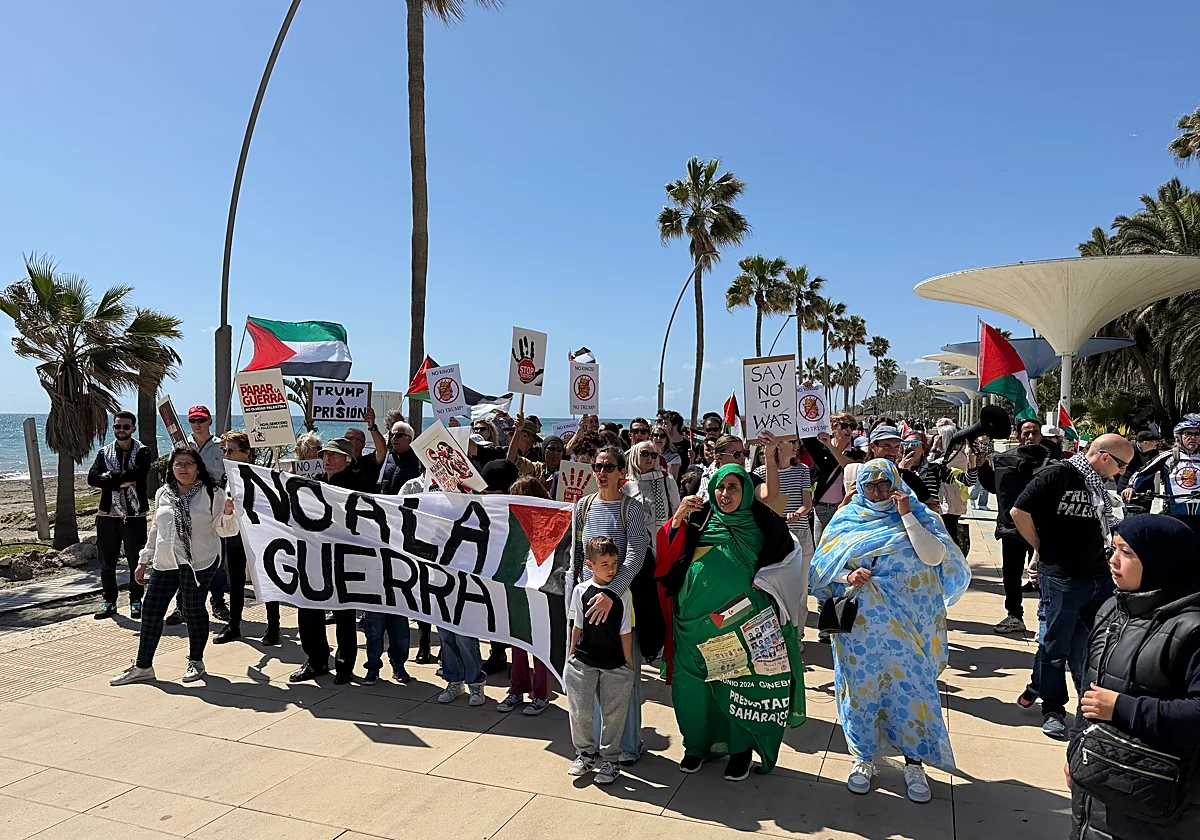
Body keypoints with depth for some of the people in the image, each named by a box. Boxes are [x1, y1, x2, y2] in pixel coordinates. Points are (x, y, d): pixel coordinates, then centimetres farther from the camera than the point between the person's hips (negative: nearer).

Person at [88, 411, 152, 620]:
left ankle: (136, 601, 17)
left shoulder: (142, 453, 0)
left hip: (135, 516, -3)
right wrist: (120, 482, -16)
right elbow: (92, 478, -4)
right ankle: (109, 601, 23)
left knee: (136, 562, 4)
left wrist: (109, 476, -10)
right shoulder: (104, 453, 11)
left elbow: (136, 475, -19)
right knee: (107, 563, 10)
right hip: (107, 516, 3)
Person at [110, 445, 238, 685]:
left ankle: (196, 662, 21)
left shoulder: (211, 493, -4)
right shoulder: (163, 494, 12)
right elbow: (155, 529, 21)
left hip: (198, 561, -5)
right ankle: (143, 666, 20)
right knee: (151, 610, 6)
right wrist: (144, 561, 21)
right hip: (165, 562, 5)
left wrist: (228, 514, -26)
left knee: (193, 609, 4)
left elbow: (223, 530, -5)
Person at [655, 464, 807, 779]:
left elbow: (790, 556, 1)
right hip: (696, 620, 2)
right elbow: (668, 555, -1)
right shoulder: (699, 520, 3)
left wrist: (762, 582, -8)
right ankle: (697, 743, 27)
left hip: (743, 620, -2)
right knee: (692, 681, 6)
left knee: (741, 683, 5)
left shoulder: (762, 524, 0)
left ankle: (741, 749, 25)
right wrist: (677, 519, -14)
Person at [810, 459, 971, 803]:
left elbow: (935, 557, -13)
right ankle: (864, 756, 23)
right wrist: (847, 576, -16)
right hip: (861, 624, 1)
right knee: (862, 683, 6)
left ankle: (914, 760, 20)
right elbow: (823, 566, 4)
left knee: (912, 684, 2)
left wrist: (907, 516, -15)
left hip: (909, 623, -1)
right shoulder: (847, 519, 7)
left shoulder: (918, 515, 3)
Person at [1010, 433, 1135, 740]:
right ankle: (1053, 710, 18)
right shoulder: (1058, 474, -13)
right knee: (1057, 645, 5)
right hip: (1061, 578, -7)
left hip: (1099, 576, 7)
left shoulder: (1099, 484, 9)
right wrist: (1042, 548, -6)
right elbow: (1019, 511, -15)